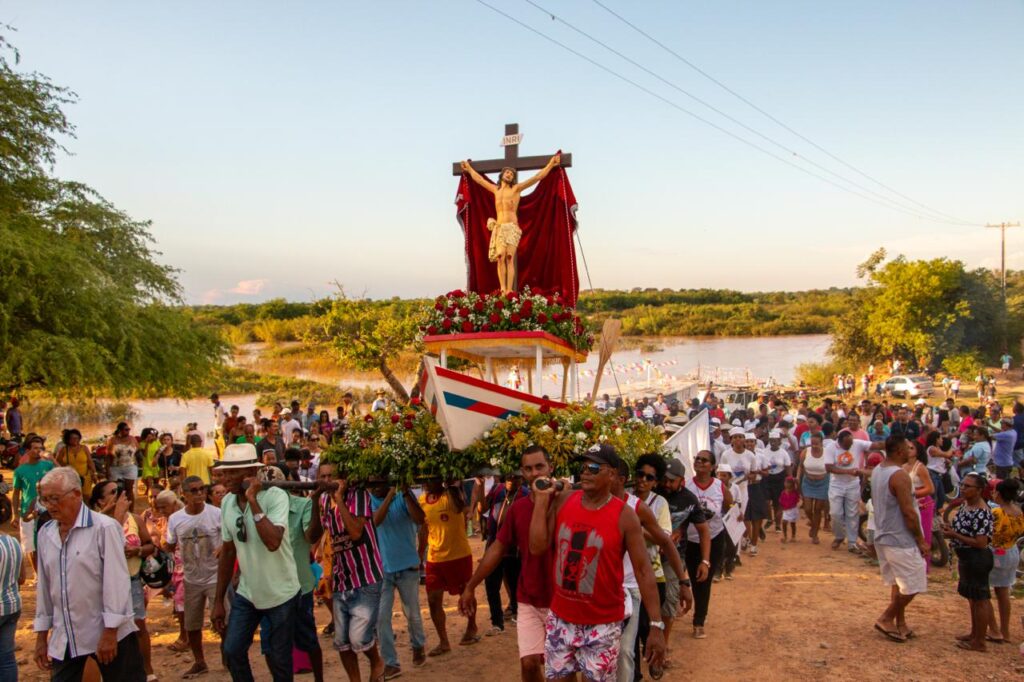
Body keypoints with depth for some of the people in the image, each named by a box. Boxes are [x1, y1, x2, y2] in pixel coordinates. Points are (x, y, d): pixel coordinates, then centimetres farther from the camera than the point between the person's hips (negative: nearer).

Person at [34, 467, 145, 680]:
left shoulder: (104, 528, -12)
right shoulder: (45, 534, 7)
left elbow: (115, 581, -14)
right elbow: (44, 586, 13)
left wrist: (110, 632, -15)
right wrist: (41, 636, 14)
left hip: (106, 633, -5)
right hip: (63, 639, 5)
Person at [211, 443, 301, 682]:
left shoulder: (275, 496, -19)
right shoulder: (227, 502, -1)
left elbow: (273, 543, -34)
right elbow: (228, 552, 9)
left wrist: (253, 500, -31)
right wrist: (218, 601, 10)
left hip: (280, 595, -5)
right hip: (246, 593, 5)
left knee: (279, 660, 4)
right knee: (232, 652, 1)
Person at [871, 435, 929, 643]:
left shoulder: (877, 471, 7)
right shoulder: (899, 475, -22)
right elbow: (908, 512, -22)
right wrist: (921, 540, -14)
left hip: (882, 536, 9)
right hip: (900, 540, -9)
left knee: (897, 583, 17)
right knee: (913, 585, 2)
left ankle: (900, 623, 23)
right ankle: (886, 618, 8)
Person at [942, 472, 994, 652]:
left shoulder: (982, 513, -24)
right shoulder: (965, 505, 6)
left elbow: (981, 543, -26)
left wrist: (954, 535, -22)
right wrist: (950, 528, -1)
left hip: (977, 559, -10)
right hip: (966, 558, 10)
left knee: (979, 600, 2)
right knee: (972, 598, 21)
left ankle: (979, 642, 13)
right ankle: (974, 633, 36)